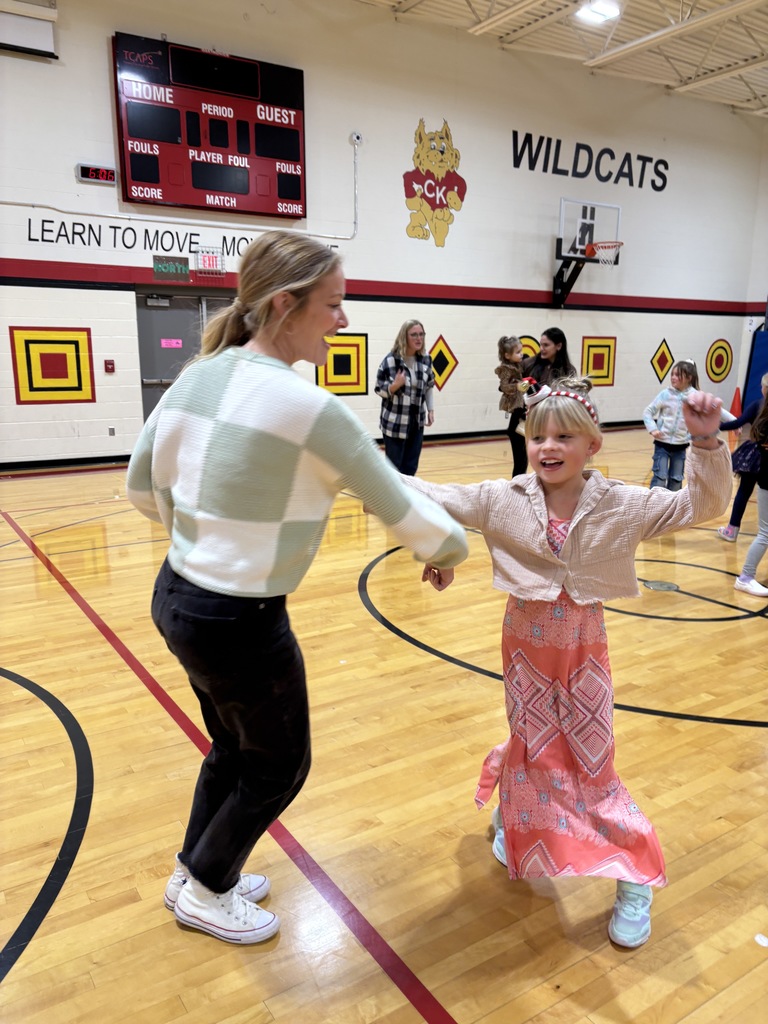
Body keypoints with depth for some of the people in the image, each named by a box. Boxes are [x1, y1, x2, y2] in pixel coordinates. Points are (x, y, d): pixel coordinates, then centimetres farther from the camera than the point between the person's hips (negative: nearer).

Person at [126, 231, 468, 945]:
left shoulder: (197, 377, 0)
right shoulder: (307, 407, -23)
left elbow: (143, 488, 10)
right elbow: (399, 506, -14)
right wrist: (452, 548, 5)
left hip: (176, 597, 8)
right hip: (241, 622, -8)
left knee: (234, 748, 28)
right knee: (278, 766, 19)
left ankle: (195, 872, 49)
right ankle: (206, 893, 40)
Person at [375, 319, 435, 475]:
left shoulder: (426, 360, 3)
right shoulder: (390, 360, -13)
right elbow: (379, 389, -8)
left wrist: (430, 410, 6)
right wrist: (395, 385, -26)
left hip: (417, 422, 5)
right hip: (394, 423, -5)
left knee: (411, 467, 9)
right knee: (394, 466, 0)